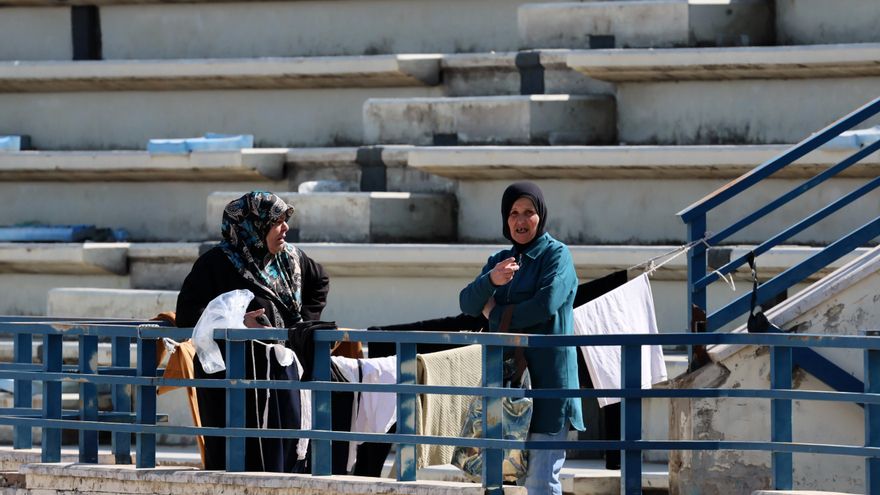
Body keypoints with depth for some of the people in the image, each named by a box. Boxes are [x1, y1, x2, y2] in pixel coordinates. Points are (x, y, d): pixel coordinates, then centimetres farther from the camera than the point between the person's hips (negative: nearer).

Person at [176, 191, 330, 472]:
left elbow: (320, 282, 31)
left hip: (283, 372, 6)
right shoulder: (216, 264, -8)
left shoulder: (290, 259, 11)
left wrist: (306, 321, 17)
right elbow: (187, 315, -13)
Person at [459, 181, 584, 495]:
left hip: (548, 380, -7)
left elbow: (546, 304, -18)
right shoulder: (500, 260, 18)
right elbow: (467, 303, 4)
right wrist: (491, 280, -17)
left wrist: (496, 314, -3)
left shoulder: (556, 255, -2)